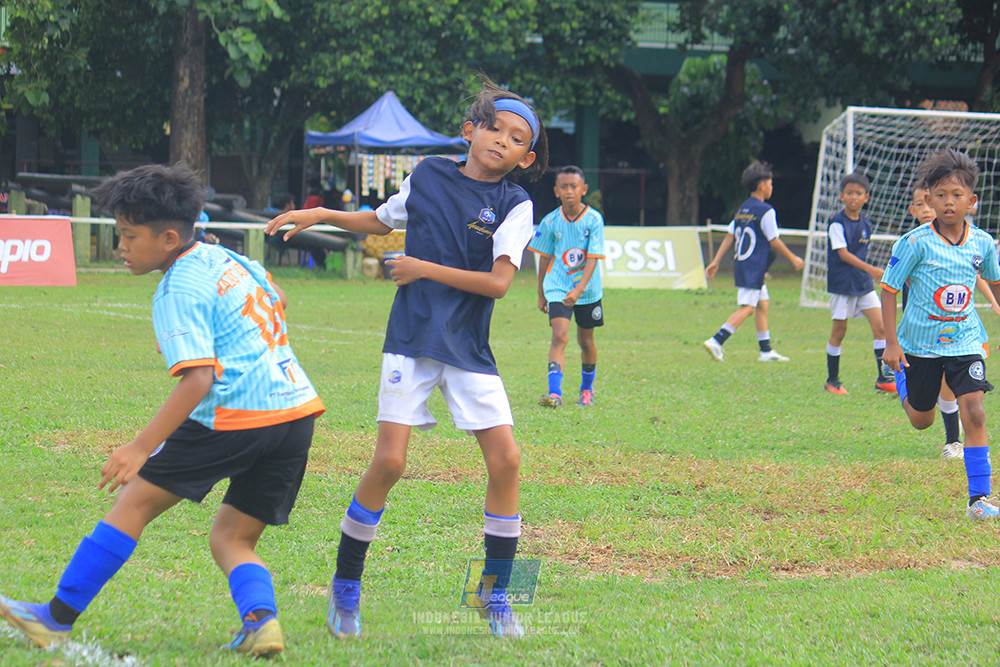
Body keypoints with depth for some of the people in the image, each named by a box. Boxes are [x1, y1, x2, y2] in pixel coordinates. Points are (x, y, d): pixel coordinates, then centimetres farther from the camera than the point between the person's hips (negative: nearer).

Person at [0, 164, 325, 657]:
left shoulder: (179, 292, -8)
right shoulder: (229, 260, 17)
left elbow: (198, 379, -18)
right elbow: (275, 305, 32)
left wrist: (141, 448, -20)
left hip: (236, 416, -8)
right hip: (298, 410, 8)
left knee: (136, 499, 5)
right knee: (231, 539, 16)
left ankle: (58, 617, 9)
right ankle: (261, 620, -14)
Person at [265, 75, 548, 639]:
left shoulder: (515, 206, -2)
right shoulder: (429, 175, 6)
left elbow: (499, 281, -13)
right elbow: (381, 220, 25)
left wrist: (425, 269, -13)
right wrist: (322, 215, 13)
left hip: (470, 349, 0)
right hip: (413, 339, 0)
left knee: (506, 459, -9)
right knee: (390, 460, -10)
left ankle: (495, 593, 7)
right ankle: (345, 588, 5)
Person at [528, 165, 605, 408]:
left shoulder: (593, 220, -11)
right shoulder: (550, 221, -4)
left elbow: (593, 258, -16)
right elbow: (545, 259, 7)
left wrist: (579, 289, -28)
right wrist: (541, 294, 13)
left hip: (588, 289, 0)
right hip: (557, 288, 0)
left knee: (586, 340, 12)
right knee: (560, 335, -18)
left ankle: (587, 389, 35)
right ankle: (554, 392, -26)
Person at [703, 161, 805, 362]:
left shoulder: (742, 209, 12)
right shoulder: (766, 211, -12)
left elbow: (730, 237, 11)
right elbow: (774, 241, -10)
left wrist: (716, 262, 12)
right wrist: (793, 259, 1)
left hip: (742, 265, 9)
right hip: (754, 268, -9)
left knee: (763, 303, 16)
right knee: (747, 307, -12)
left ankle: (766, 351, 19)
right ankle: (716, 341, -24)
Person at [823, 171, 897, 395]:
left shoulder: (866, 224, 8)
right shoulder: (837, 223, -11)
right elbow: (843, 253, -19)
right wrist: (870, 269, -27)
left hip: (863, 284, 6)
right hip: (841, 284, -5)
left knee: (880, 326, -5)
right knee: (839, 330, 2)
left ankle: (883, 378, -1)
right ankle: (832, 380, 15)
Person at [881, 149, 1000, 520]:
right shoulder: (915, 243, -15)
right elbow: (889, 289, -8)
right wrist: (891, 343, -13)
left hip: (965, 341, 1)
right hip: (920, 343, -1)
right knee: (921, 421, 16)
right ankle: (900, 378, 52)